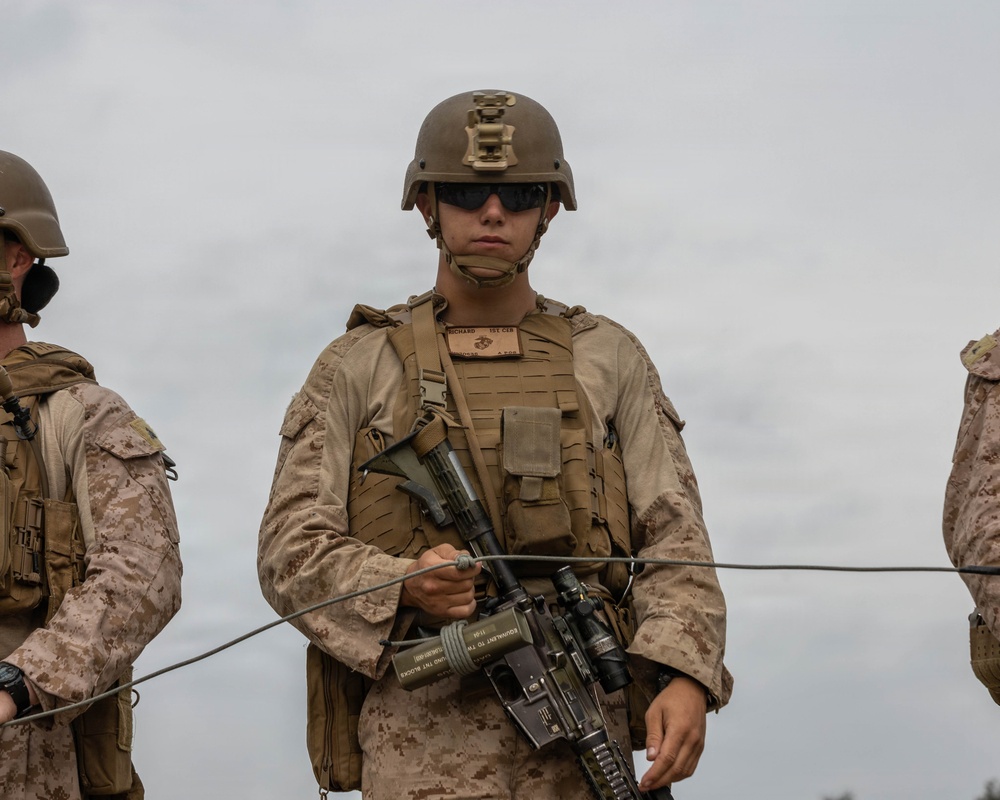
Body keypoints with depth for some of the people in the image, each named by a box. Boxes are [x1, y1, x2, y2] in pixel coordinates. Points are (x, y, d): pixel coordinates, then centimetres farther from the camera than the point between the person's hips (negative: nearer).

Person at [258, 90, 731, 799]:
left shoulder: (611, 360, 17)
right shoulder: (358, 368, 13)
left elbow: (673, 538, 9)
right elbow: (293, 549, 6)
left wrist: (685, 677, -10)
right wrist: (402, 586, -15)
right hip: (423, 731, -1)